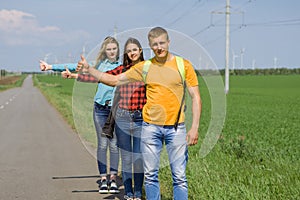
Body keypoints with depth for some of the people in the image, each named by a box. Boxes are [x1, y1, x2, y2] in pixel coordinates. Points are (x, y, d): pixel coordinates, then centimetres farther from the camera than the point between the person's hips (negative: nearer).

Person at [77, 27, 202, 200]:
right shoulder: (143, 67, 6)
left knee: (179, 176, -1)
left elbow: (196, 97, 1)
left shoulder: (184, 65, 1)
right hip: (150, 127, 2)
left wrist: (195, 128, -7)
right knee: (150, 175, 6)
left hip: (176, 128, -2)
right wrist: (88, 69, 2)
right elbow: (115, 80, 11)